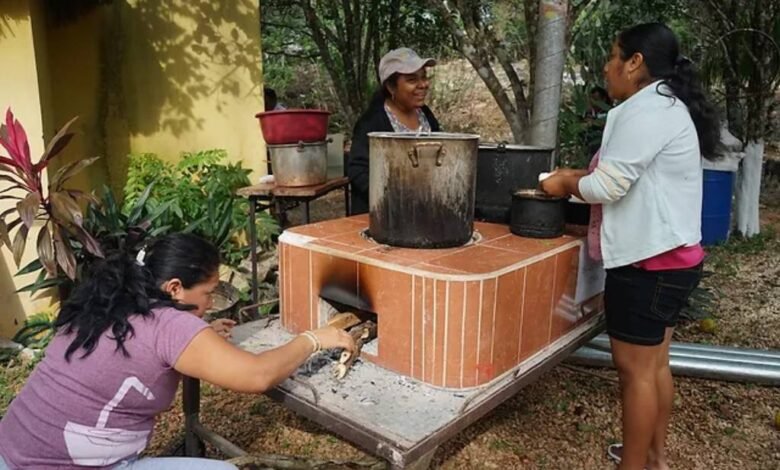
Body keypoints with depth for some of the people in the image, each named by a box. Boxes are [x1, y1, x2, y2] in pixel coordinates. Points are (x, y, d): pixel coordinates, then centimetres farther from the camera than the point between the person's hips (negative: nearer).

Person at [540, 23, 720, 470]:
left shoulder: (644, 110, -17)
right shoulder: (668, 106, 15)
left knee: (635, 369, 1)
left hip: (649, 262, -10)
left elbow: (609, 187, -20)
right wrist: (581, 175, 12)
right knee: (655, 363, 18)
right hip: (672, 255, 10)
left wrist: (567, 185, -3)